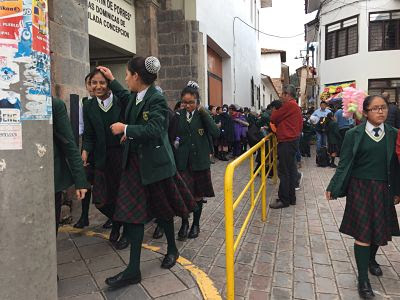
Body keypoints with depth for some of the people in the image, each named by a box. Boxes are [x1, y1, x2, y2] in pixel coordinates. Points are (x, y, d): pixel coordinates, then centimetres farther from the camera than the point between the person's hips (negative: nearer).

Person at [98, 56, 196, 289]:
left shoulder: (156, 99, -16)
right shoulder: (135, 97, 8)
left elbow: (153, 130, -27)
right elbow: (125, 98, 32)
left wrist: (125, 129, -20)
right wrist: (112, 80, 30)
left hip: (156, 163, -7)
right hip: (135, 162, 7)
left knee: (163, 210, 12)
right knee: (133, 212, 4)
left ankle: (172, 250, 39)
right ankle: (133, 270, 15)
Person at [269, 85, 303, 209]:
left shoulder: (289, 105, -13)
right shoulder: (296, 106, 18)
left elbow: (273, 118, -9)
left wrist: (274, 111, 13)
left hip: (286, 142, -10)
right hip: (292, 140, 10)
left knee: (284, 172, -6)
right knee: (290, 170, 14)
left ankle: (284, 200, 0)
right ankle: (291, 197, 21)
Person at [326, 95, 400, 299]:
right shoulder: (354, 134, -7)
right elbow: (344, 164, -5)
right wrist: (333, 188, -8)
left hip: (383, 189, 4)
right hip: (360, 188, -3)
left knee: (380, 229, 16)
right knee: (363, 233, 0)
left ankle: (371, 259, 46)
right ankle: (363, 279, 12)